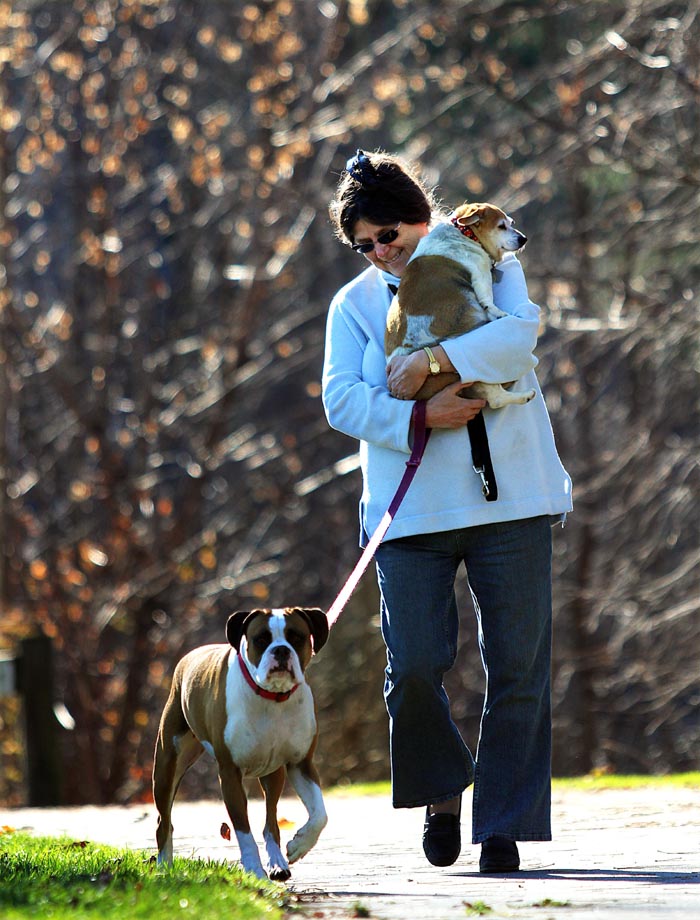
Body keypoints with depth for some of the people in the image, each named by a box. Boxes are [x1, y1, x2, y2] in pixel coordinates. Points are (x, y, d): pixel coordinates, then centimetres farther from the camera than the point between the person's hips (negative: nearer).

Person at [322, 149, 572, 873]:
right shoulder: (354, 304, 12)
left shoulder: (490, 267, 9)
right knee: (414, 666, -9)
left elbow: (519, 333, -12)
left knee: (517, 667, -3)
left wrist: (428, 361, -19)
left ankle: (503, 825, 5)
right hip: (412, 511, 1)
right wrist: (417, 416, -18)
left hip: (510, 497, -1)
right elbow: (341, 400, -2)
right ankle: (442, 792, 17)